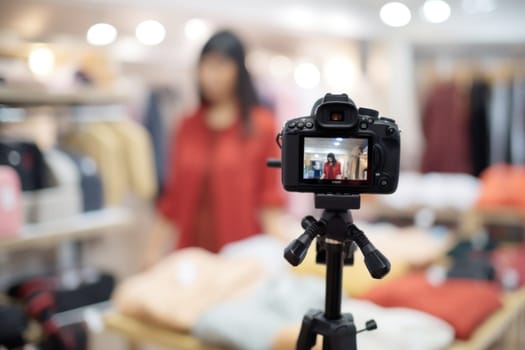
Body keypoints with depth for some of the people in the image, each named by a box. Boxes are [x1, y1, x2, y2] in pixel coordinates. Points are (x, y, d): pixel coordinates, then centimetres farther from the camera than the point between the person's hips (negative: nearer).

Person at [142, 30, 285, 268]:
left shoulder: (262, 126, -1)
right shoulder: (187, 128, 9)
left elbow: (269, 196, -2)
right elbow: (173, 198, 11)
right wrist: (153, 252, 9)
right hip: (192, 252, 3)